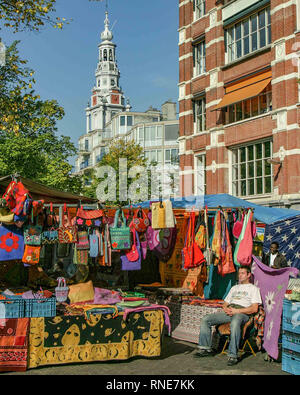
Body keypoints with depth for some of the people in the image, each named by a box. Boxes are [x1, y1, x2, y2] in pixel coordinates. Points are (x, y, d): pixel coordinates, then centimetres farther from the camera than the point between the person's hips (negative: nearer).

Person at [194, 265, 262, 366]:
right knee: (206, 320, -13)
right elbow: (225, 303, 28)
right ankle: (205, 348, -8)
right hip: (228, 311, 6)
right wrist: (225, 308, 2)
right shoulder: (234, 287, 32)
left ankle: (233, 355, -39)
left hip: (242, 313, -6)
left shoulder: (253, 288, 13)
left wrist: (237, 311, -12)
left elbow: (254, 309, -1)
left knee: (235, 323, -42)